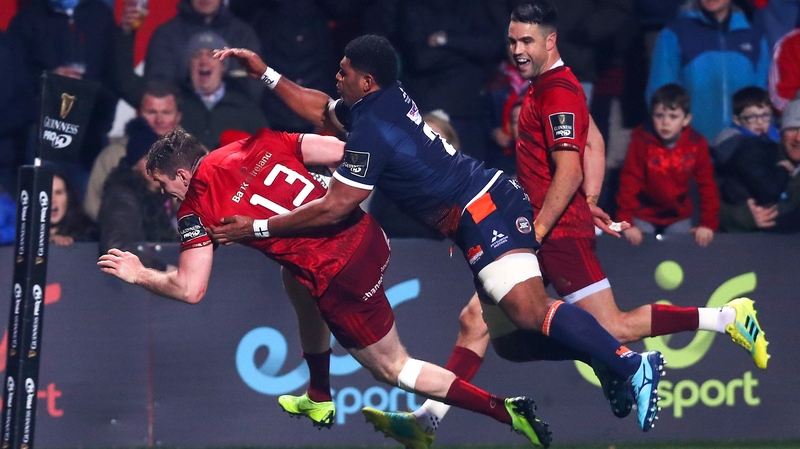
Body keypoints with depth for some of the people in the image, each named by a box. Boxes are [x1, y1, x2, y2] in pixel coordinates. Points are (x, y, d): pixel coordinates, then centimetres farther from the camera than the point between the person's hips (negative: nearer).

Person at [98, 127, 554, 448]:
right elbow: (340, 151, 4)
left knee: (391, 366, 12)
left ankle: (506, 410, 4)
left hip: (342, 280, -7)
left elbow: (190, 289, -4)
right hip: (369, 236, 7)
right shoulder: (257, 144, 10)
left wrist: (140, 274, 11)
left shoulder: (198, 206, -4)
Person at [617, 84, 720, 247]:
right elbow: (630, 181, -21)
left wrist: (709, 223, -15)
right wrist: (626, 222, -26)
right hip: (644, 215, -2)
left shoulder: (697, 144, -14)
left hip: (678, 216, 2)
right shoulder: (642, 141, -20)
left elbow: (707, 184, -9)